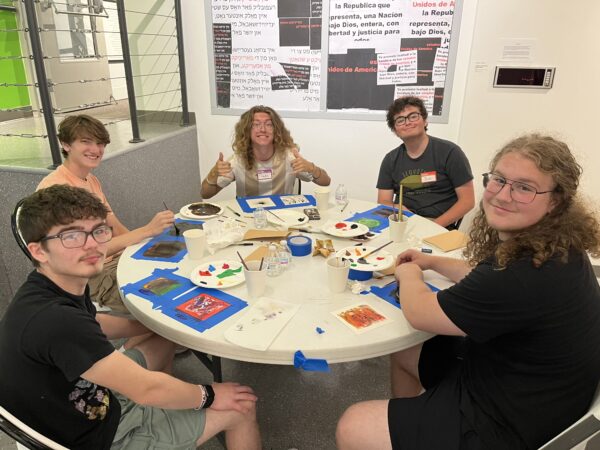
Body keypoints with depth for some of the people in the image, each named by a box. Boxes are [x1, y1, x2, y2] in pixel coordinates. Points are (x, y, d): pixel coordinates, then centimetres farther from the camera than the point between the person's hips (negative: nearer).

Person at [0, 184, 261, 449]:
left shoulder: (65, 285, -9)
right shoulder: (52, 320, -37)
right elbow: (145, 390, -29)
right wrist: (208, 395, -13)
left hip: (92, 399, 8)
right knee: (241, 409, -1)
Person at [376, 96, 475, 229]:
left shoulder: (449, 152, -2)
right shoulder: (390, 160, 9)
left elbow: (467, 200, -3)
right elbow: (383, 203, 7)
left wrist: (435, 225, -16)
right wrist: (400, 209, -16)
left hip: (441, 227, -3)